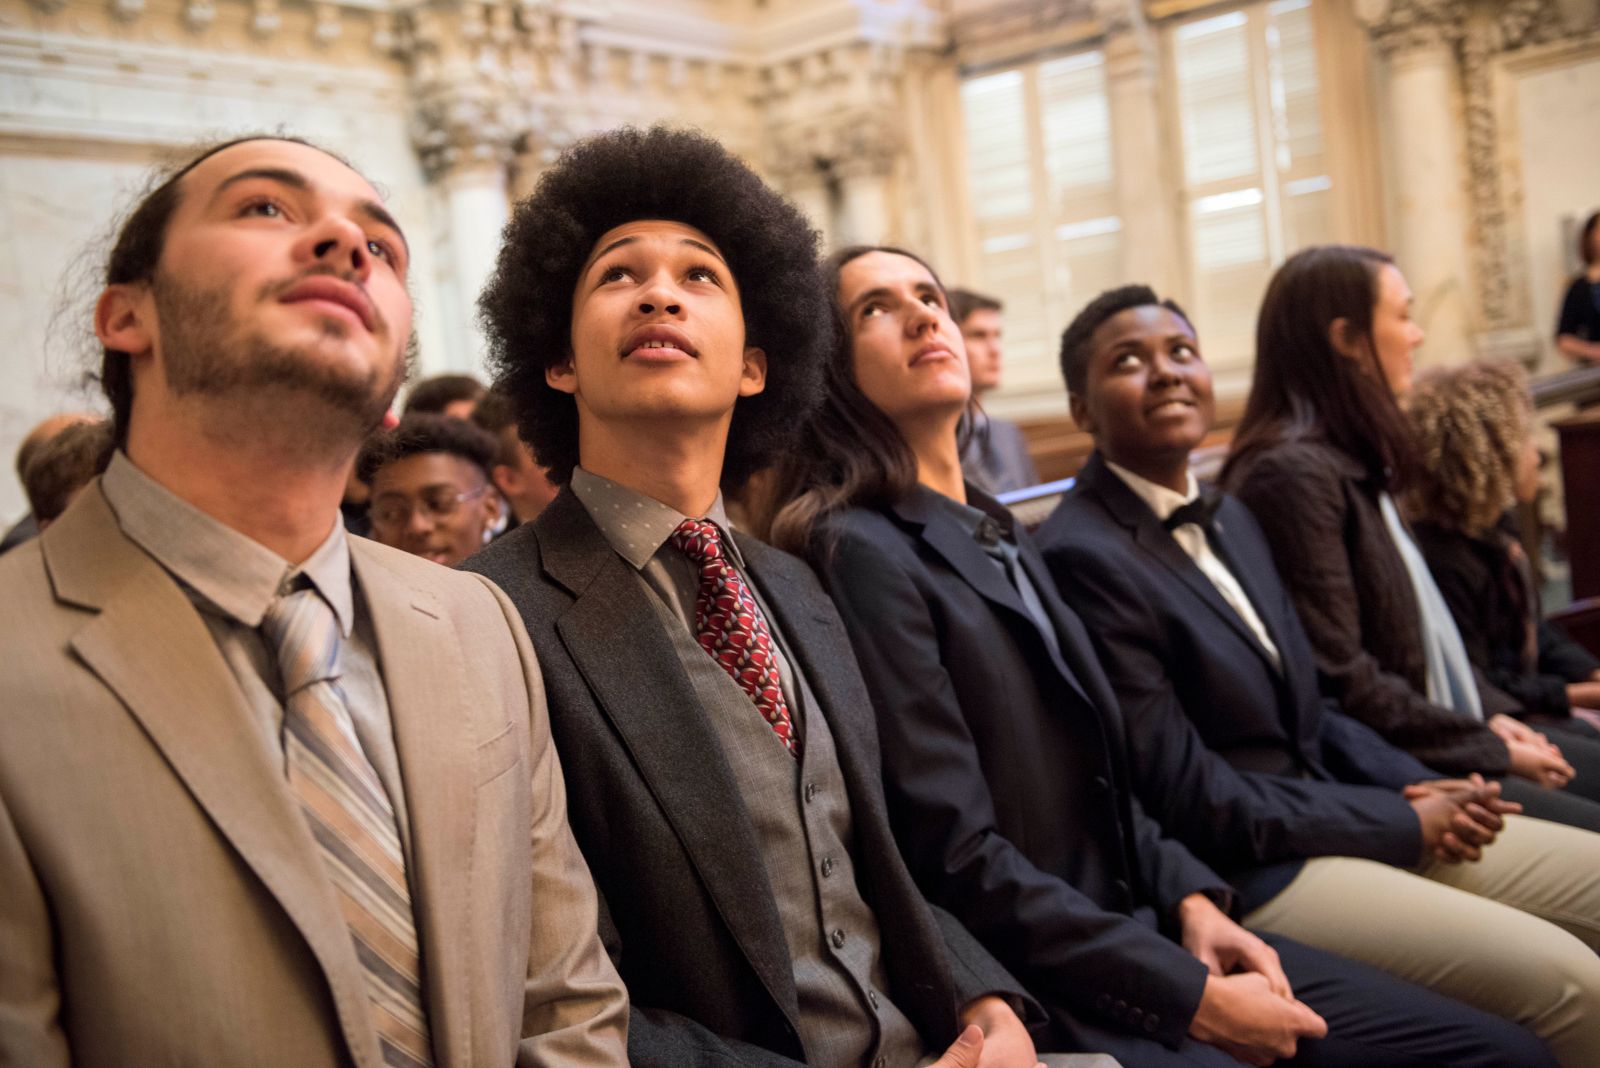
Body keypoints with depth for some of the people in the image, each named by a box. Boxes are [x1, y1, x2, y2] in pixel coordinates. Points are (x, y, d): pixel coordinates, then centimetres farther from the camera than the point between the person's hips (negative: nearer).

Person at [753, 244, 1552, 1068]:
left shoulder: (997, 533, 12)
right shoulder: (861, 552, -14)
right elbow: (959, 857, -18)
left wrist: (1189, 900, 1)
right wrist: (1193, 999, -15)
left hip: (1134, 926, 8)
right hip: (1035, 997, -8)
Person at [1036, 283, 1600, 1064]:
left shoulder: (1228, 518, 11)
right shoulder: (1081, 558, -19)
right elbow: (1191, 800, -19)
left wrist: (1423, 786, -2)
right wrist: (1405, 820, -11)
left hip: (1331, 814, 9)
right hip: (1244, 874, -9)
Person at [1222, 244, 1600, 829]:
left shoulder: (1357, 460, 11)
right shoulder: (1293, 472, -20)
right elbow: (1341, 679, -21)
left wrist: (1490, 713, 5)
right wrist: (1491, 748, -12)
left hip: (1436, 728, 10)